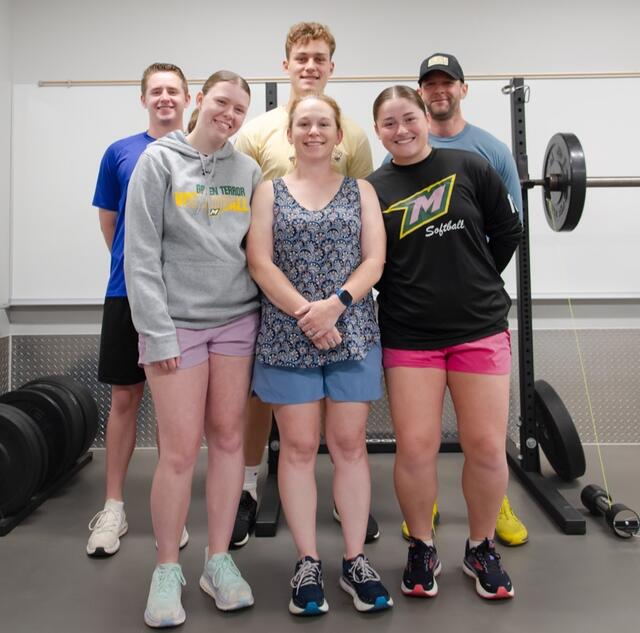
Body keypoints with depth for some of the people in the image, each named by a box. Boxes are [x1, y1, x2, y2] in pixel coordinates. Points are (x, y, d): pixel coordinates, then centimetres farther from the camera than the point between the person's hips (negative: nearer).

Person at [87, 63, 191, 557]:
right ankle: (113, 507, 19)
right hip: (127, 292, 1)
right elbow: (109, 221, 13)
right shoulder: (119, 153, 6)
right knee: (125, 397, 6)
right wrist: (136, 266, 12)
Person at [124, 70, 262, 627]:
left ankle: (219, 559, 22)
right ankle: (167, 569, 17)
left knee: (229, 439, 6)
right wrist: (157, 332, -11)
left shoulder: (248, 170, 11)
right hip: (177, 322, -3)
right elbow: (141, 253, -5)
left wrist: (265, 316, 1)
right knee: (181, 450, -3)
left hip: (237, 319, 3)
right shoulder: (159, 160, 1)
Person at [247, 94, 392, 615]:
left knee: (349, 444, 5)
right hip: (287, 335, 0)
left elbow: (374, 260, 1)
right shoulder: (270, 191, 9)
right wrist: (304, 311, -14)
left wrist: (335, 304, -16)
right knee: (298, 446, 4)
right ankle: (308, 561, 18)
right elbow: (260, 263, -2)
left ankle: (356, 561, 19)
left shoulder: (360, 191, 11)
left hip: (353, 333, 1)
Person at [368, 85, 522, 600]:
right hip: (409, 336, 0)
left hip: (480, 327, 1)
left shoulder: (469, 168, 3)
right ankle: (422, 551, 22)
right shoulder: (372, 190, 3)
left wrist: (475, 281, 8)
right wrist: (406, 292, -3)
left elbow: (508, 230, 8)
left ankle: (482, 550, 27)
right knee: (415, 446, -3)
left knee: (487, 446, 3)